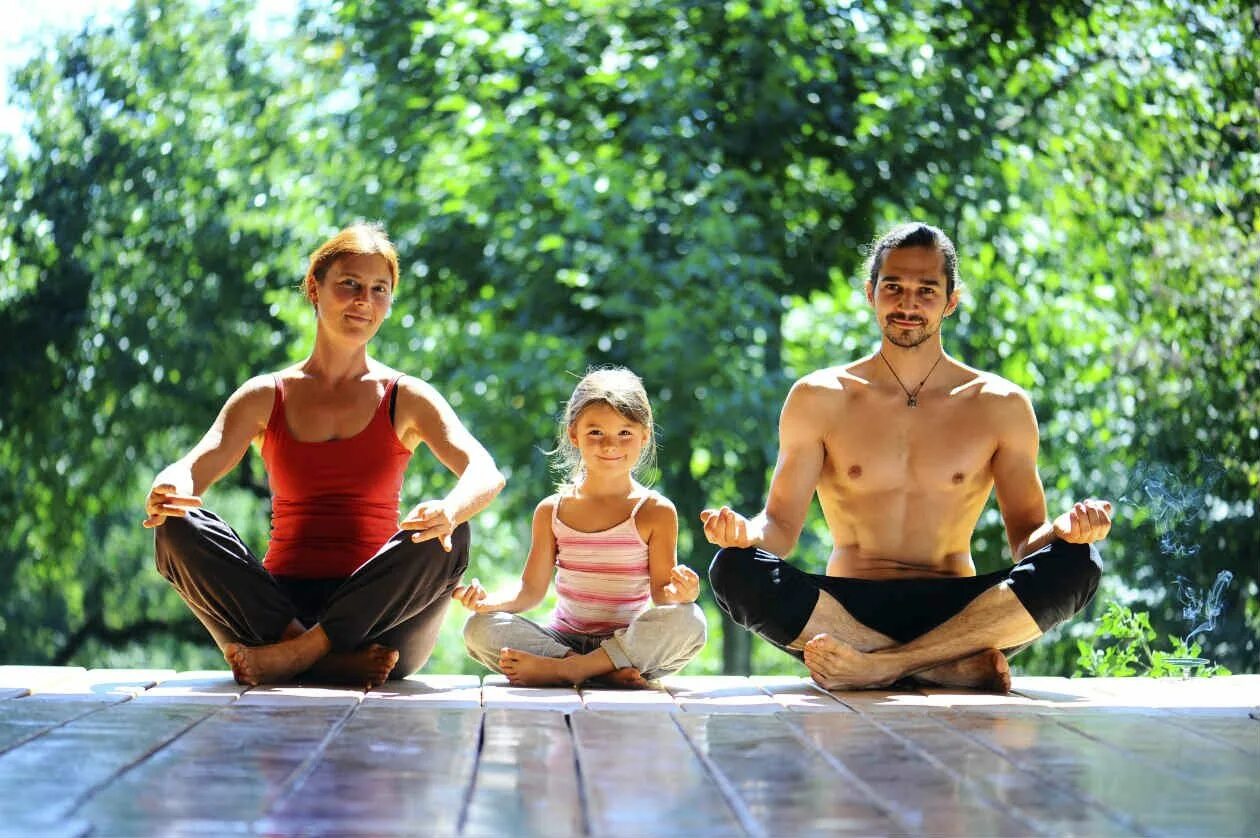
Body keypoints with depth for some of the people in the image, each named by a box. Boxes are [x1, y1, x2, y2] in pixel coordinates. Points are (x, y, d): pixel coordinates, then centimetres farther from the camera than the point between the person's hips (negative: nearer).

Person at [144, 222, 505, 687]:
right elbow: (194, 467, -3)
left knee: (448, 536, -28)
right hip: (278, 604, 1)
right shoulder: (266, 396, 11)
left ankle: (294, 654, -29)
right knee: (178, 528, -23)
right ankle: (339, 663, -31)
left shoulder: (406, 399, 8)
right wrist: (165, 493, -30)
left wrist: (449, 511, -34)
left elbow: (485, 472, -9)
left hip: (372, 610, -1)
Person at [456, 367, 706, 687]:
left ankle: (562, 669, -30)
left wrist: (678, 593, -28)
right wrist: (489, 601, -14)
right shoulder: (552, 511, 6)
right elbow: (531, 590, 5)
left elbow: (661, 591, -4)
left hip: (629, 643, -2)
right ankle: (607, 670, -30)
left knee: (688, 621, -32)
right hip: (563, 639, 2)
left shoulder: (656, 512, 0)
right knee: (479, 629, -22)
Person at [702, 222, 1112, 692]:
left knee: (1077, 563, -27)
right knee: (734, 569, -30)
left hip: (955, 615, 0)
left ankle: (880, 666, -33)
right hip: (847, 610, 0)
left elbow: (1026, 539, 8)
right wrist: (744, 533, -21)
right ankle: (963, 667, -29)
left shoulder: (1000, 406, 9)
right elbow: (781, 528, 4)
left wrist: (1065, 529, -16)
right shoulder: (818, 399, 8)